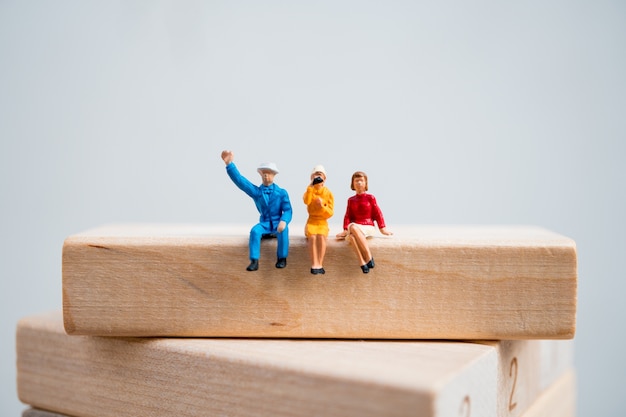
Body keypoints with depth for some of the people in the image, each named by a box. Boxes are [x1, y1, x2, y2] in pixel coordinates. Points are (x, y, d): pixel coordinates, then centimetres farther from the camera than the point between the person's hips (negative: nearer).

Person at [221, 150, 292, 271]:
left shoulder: (282, 192, -3)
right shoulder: (256, 191, 0)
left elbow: (288, 210, -9)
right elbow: (240, 180, -11)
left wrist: (283, 221, -33)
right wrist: (229, 164, -24)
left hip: (278, 223, -1)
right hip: (264, 223, 1)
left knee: (283, 230, -35)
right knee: (255, 231, -31)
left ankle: (282, 258, -18)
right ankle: (254, 261, -30)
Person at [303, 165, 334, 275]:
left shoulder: (328, 193, 1)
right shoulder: (309, 191, 5)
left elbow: (330, 213, -3)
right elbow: (306, 201, -20)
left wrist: (322, 206, -21)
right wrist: (311, 186, -20)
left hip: (322, 222, 0)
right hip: (311, 220, 0)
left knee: (321, 237, -31)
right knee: (312, 237, -30)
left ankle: (320, 264, -27)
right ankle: (314, 264, -29)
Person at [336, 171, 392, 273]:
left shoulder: (370, 198, 9)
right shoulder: (351, 200, 17)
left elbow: (377, 213, 8)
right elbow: (348, 216, 10)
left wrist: (382, 228, 0)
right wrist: (345, 230, -3)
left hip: (368, 227, -2)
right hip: (355, 228, 2)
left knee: (353, 227, -38)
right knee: (351, 236, -38)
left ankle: (368, 257, -36)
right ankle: (362, 263, -41)